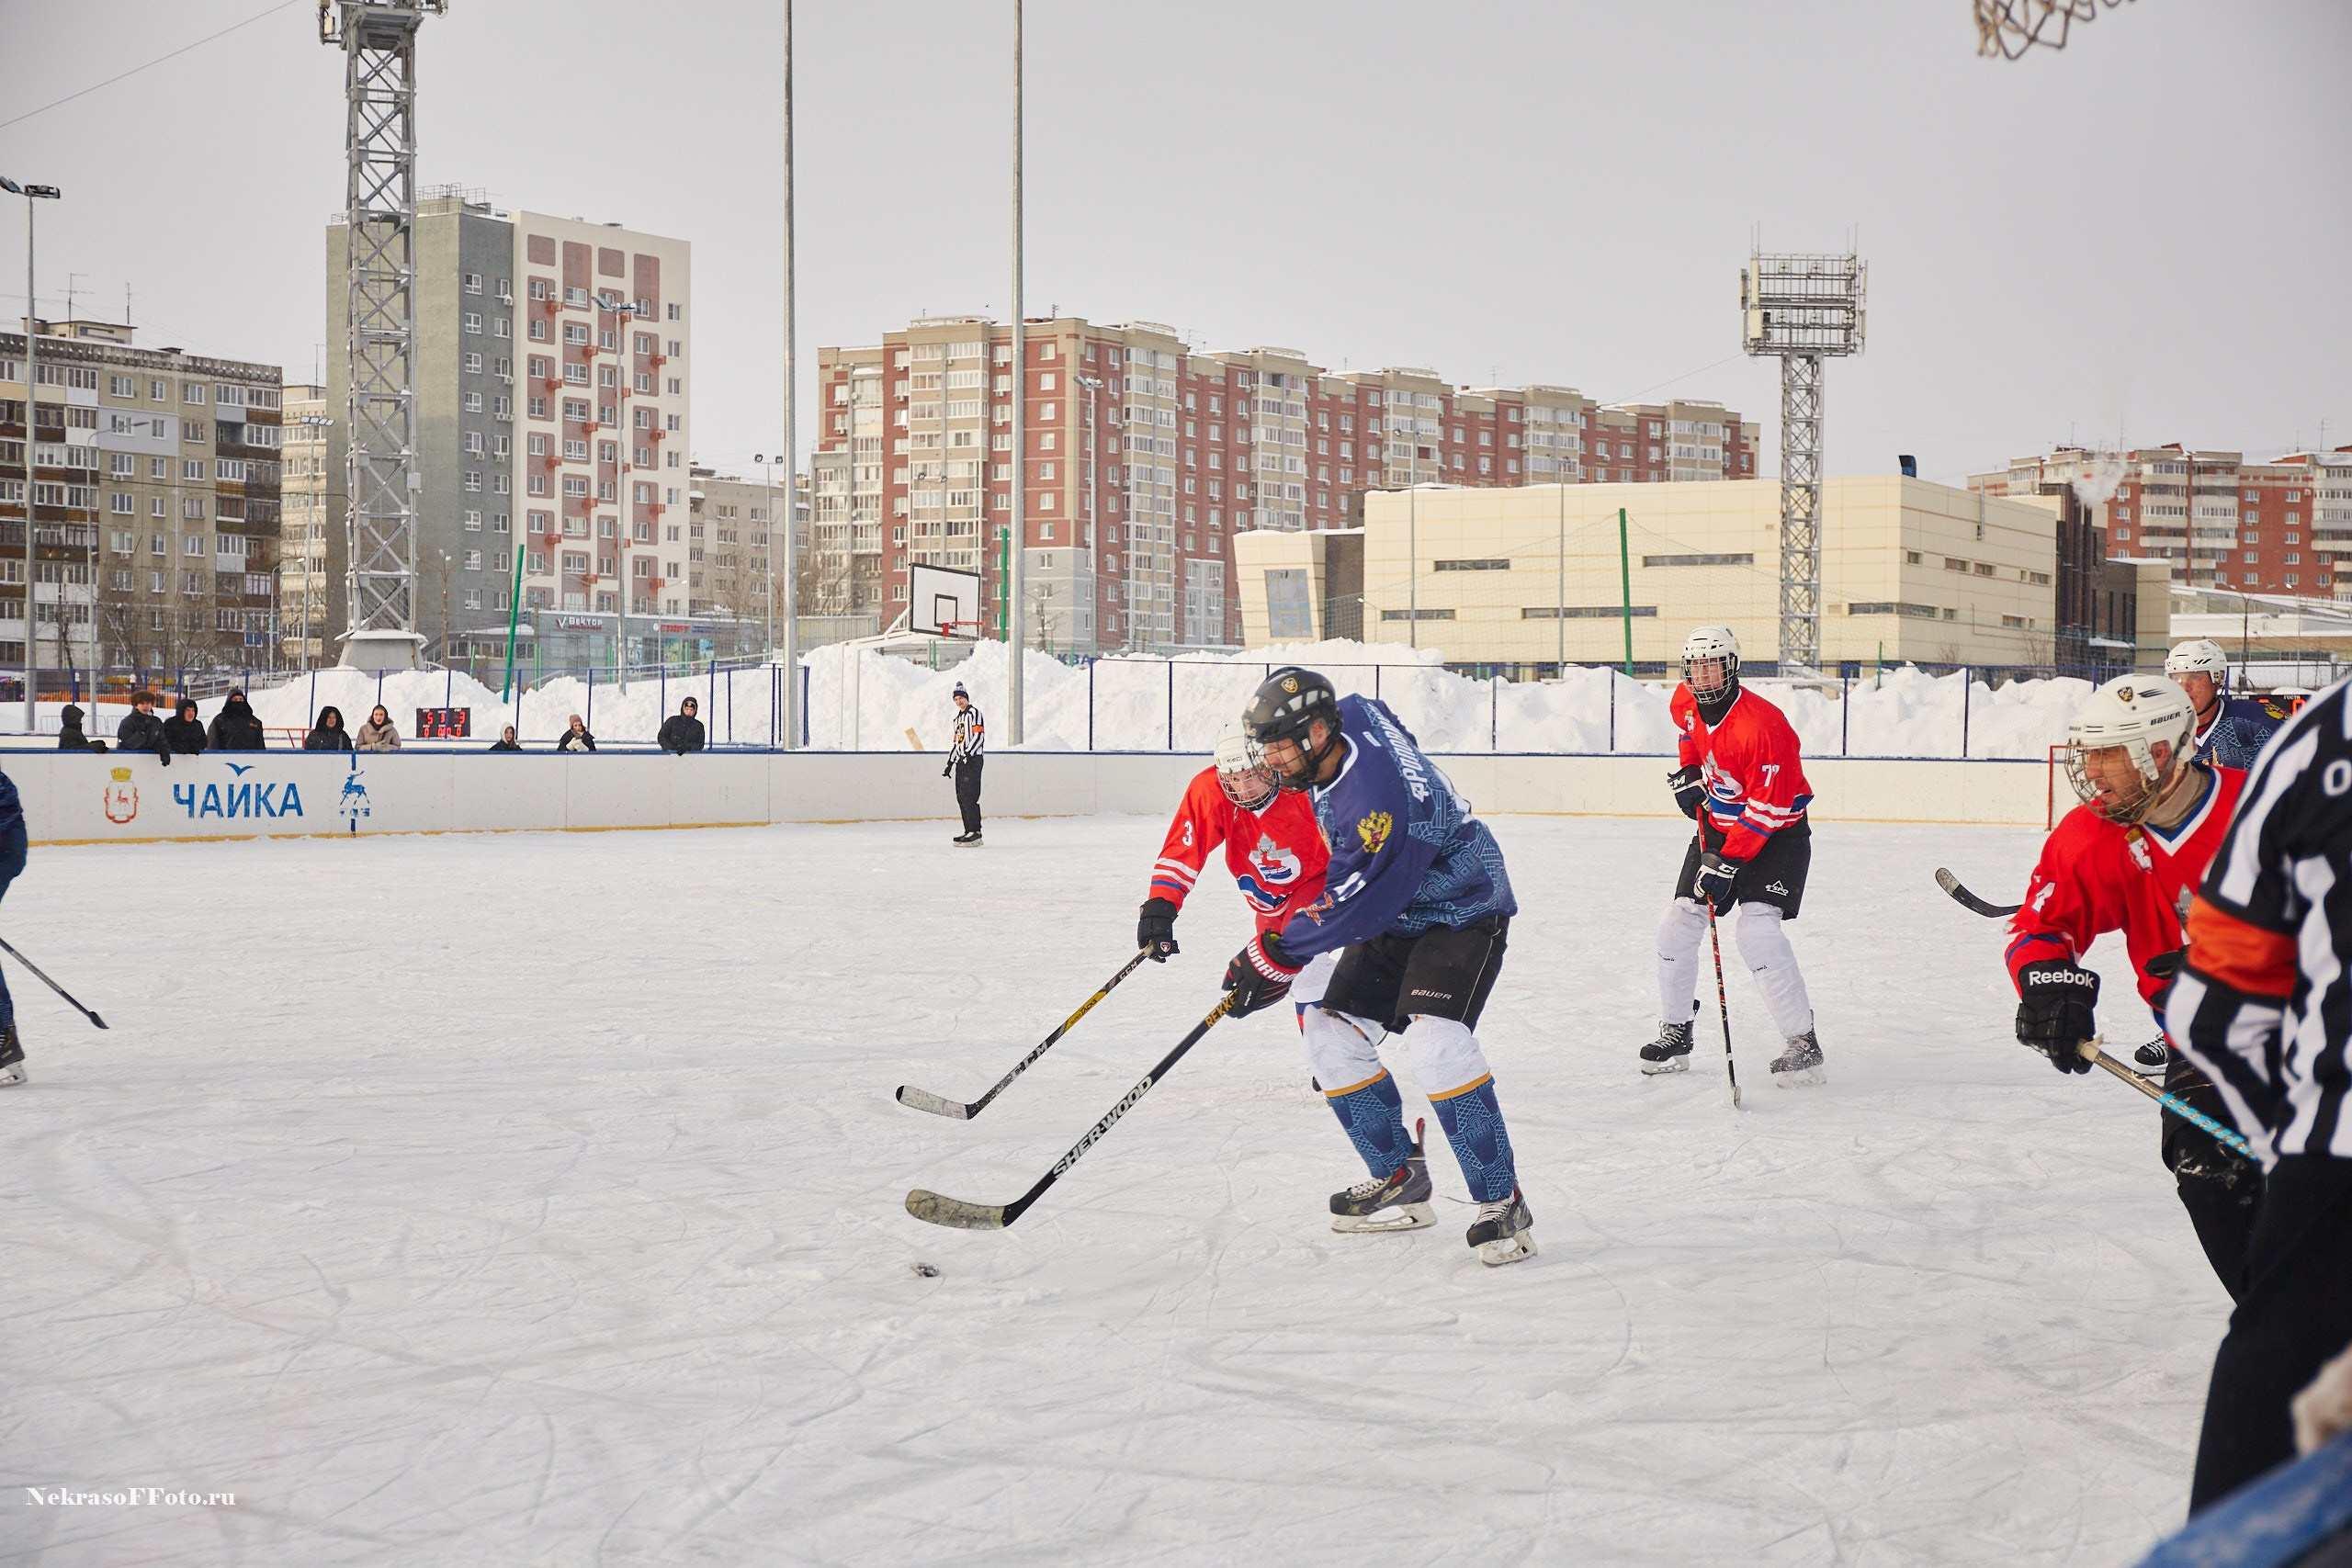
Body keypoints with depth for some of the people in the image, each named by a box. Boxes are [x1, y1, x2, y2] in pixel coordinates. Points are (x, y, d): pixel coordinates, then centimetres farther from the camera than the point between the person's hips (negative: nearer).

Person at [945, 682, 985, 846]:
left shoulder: (974, 713, -5)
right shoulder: (958, 718, 24)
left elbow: (979, 736, -17)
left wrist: (968, 754, -26)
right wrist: (950, 764, 26)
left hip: (973, 759, -9)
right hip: (961, 761, 9)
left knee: (969, 796, -16)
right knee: (961, 797, 8)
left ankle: (975, 833, -20)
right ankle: (968, 831, 13)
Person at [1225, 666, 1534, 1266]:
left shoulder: (1377, 796, -34)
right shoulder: (1350, 714, -8)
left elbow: (1353, 906, -29)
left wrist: (1274, 958, -21)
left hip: (1462, 912, -10)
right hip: (1395, 917, 10)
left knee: (1436, 1042, -28)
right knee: (1331, 1033, 3)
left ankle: (1501, 1202, -18)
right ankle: (1399, 1178, 15)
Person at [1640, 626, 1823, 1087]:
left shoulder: (1762, 725, -29)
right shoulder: (1686, 702, -5)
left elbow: (1768, 809, -28)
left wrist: (1728, 863, -28)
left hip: (1777, 834, -8)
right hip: (1717, 826, 8)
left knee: (1757, 930, -22)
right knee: (1678, 923, 3)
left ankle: (1802, 1043, -15)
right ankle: (1674, 1032, 16)